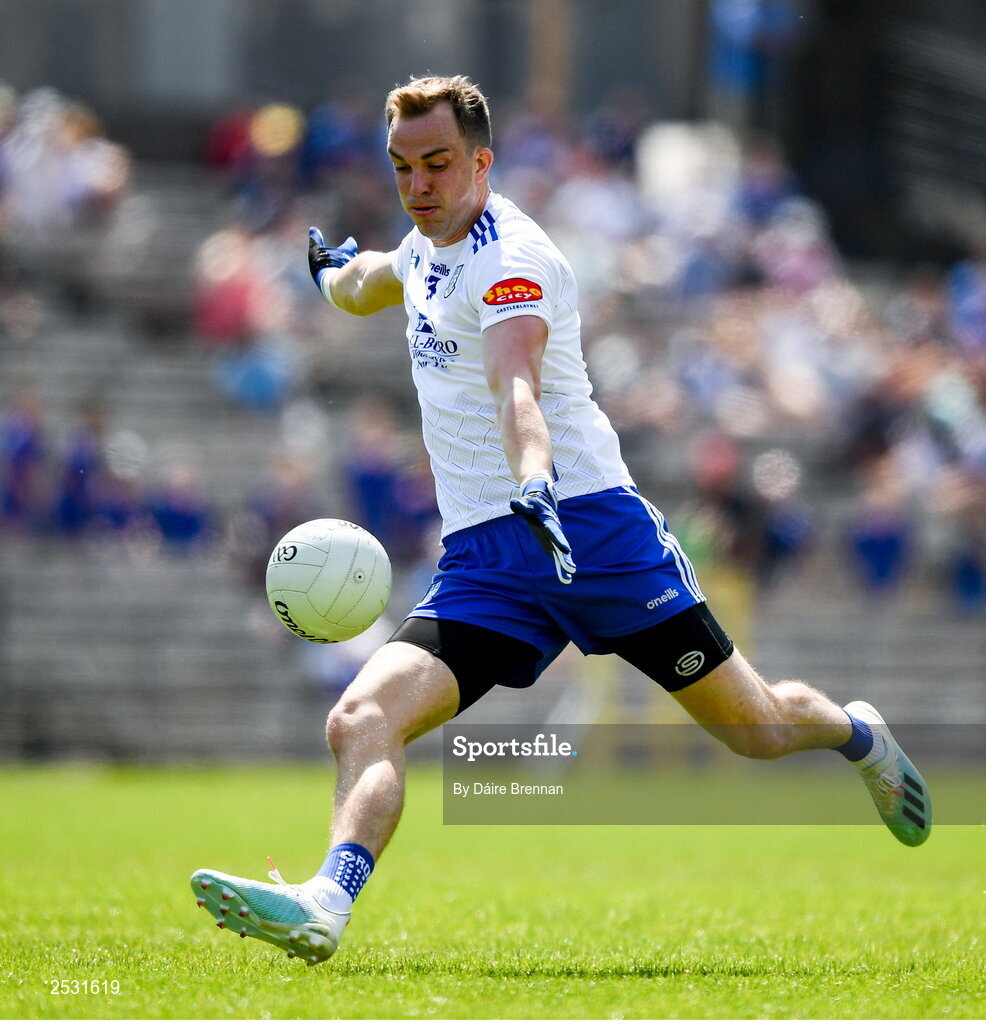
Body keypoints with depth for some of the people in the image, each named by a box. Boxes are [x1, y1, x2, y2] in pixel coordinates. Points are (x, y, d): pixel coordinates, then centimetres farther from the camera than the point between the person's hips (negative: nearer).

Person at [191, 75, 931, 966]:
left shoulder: (509, 258, -14)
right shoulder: (428, 247, 13)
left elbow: (517, 387, -35)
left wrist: (535, 483, -49)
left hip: (588, 523, -7)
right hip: (480, 560, 7)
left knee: (758, 729, 2)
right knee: (360, 723, -20)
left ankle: (855, 733, 35)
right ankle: (326, 907, -38)